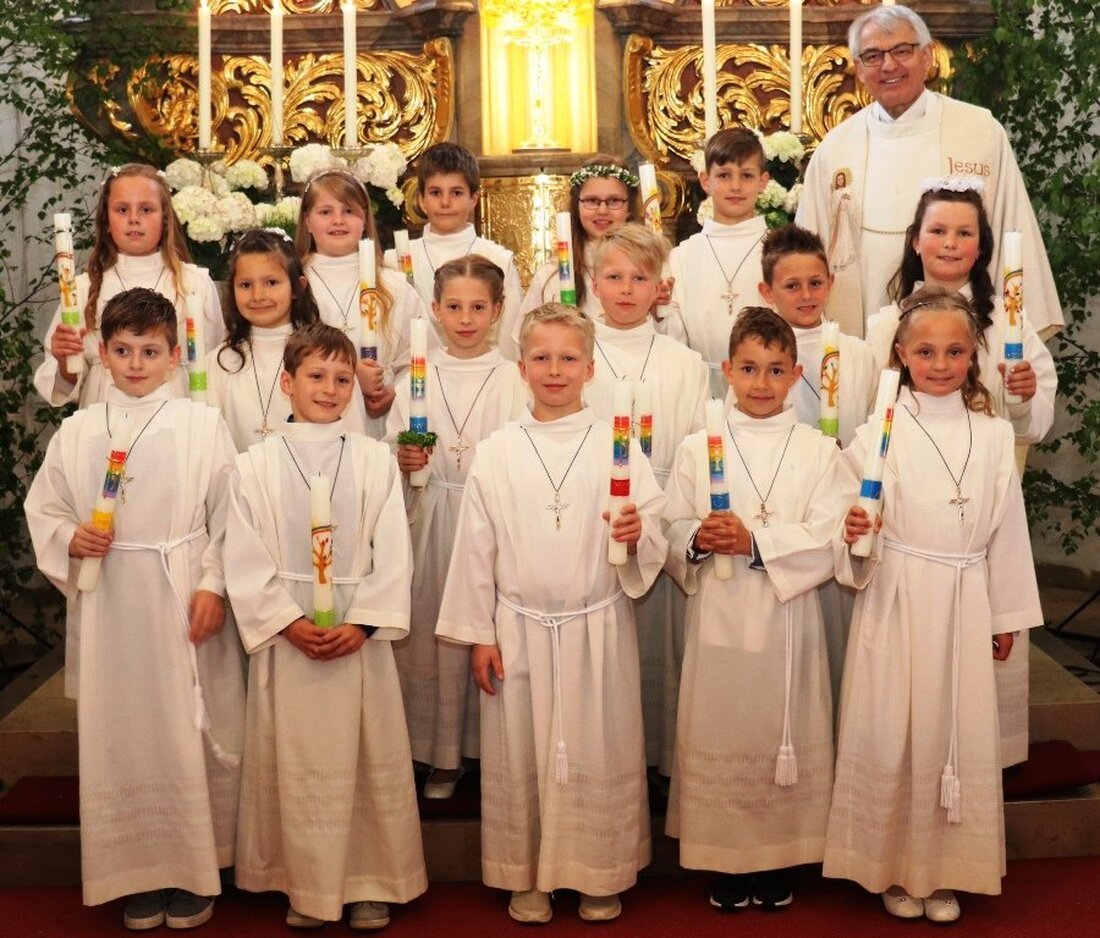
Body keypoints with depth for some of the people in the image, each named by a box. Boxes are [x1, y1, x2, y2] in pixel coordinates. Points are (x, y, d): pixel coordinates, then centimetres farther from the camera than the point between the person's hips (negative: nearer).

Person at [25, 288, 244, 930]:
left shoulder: (203, 426, 0)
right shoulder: (77, 432, 7)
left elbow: (228, 517, -2)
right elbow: (44, 509, 12)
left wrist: (212, 586, -10)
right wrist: (71, 541, -8)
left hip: (183, 601, -2)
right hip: (109, 605, 2)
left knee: (189, 733, 2)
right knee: (121, 734, 6)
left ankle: (194, 873, 16)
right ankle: (139, 875, 19)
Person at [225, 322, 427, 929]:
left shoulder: (375, 460, 3)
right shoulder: (256, 464, 2)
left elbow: (393, 555, 0)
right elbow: (245, 561, -2)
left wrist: (362, 623, -10)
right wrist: (289, 622, -11)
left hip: (361, 634, 1)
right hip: (285, 635, 0)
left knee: (371, 759, 5)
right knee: (295, 763, 5)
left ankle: (372, 881, 19)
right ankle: (307, 886, 20)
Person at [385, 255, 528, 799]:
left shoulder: (515, 380, 1)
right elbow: (392, 456, 11)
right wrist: (403, 461, -9)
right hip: (433, 522, 2)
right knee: (433, 634, 3)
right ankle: (443, 755, 18)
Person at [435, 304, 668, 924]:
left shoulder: (618, 446, -1)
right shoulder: (496, 453, 0)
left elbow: (655, 537, 1)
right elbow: (476, 547, 2)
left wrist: (638, 535, -23)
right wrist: (478, 634, 1)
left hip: (599, 628, 0)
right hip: (520, 629, 1)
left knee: (600, 751, 7)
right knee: (520, 755, 8)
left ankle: (600, 875, 24)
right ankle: (527, 876, 24)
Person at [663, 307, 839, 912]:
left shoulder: (817, 451, 2)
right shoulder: (697, 449, 3)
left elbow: (827, 542, -7)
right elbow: (671, 533, 3)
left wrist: (755, 541, -17)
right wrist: (699, 541, -18)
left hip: (787, 619, 0)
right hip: (718, 619, 0)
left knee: (785, 736, 6)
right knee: (718, 737, 5)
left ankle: (779, 861, 23)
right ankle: (725, 861, 21)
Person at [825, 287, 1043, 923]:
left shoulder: (995, 435, 4)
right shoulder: (880, 433, -3)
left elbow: (1008, 529, 8)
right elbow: (853, 520, -2)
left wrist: (1007, 615, 10)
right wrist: (854, 533, -25)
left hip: (966, 606, 2)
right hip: (897, 602, -2)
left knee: (963, 731, 7)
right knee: (892, 733, 3)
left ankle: (947, 870, 23)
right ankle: (896, 867, 20)